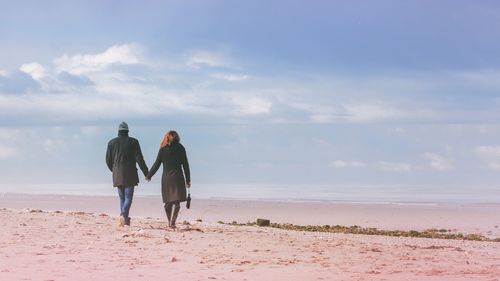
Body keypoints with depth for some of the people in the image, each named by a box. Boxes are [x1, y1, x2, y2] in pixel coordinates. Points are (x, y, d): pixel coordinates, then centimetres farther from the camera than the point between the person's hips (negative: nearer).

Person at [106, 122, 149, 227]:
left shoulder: (112, 143, 6)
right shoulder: (133, 142, -3)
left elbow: (108, 160, 9)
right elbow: (139, 159, -7)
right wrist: (146, 172, -3)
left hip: (117, 175, 3)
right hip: (129, 174, -3)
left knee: (122, 197, 13)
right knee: (128, 197, -2)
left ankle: (124, 219, 10)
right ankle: (123, 215, -24)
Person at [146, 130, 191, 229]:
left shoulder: (163, 149, 3)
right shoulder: (180, 148, 3)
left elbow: (156, 164, 3)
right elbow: (185, 165, 3)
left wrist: (149, 175, 15)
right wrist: (188, 180, 8)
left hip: (166, 178, 2)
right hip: (177, 177, -1)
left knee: (167, 202, 12)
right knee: (176, 202, -4)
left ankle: (170, 222, 18)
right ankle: (172, 222, -17)